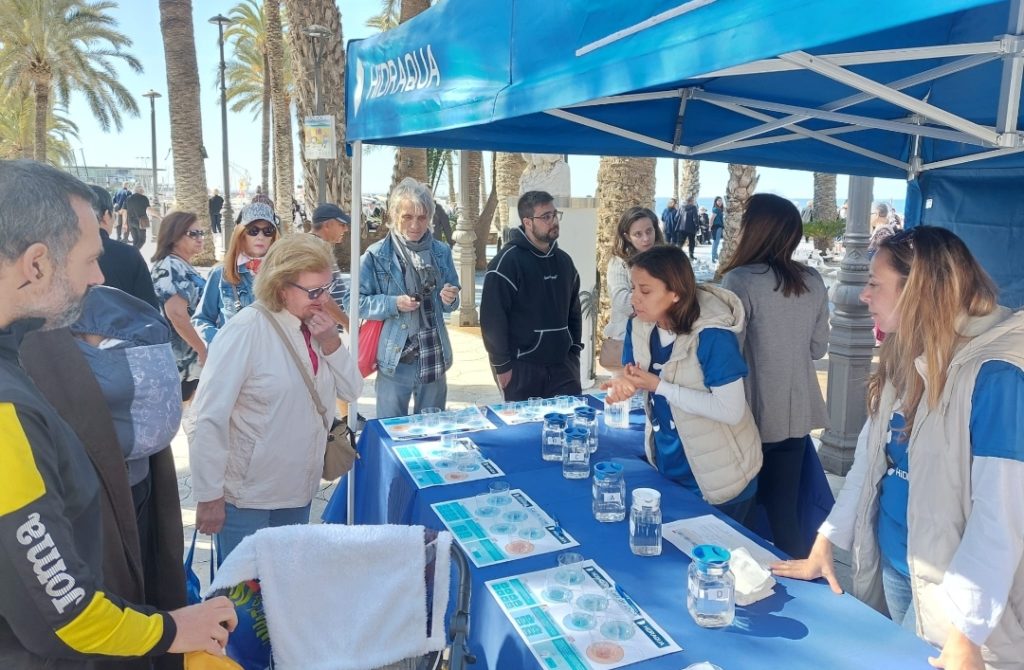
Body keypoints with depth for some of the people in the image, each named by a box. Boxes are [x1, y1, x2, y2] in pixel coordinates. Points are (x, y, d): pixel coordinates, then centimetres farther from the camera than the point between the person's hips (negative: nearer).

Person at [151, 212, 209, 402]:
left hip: (188, 355, 10)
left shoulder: (184, 267, 13)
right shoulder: (171, 267, -16)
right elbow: (177, 315, -24)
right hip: (180, 358, -9)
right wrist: (203, 350, -18)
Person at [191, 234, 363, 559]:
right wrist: (209, 495, -16)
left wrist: (331, 344, -13)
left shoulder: (317, 326, 1)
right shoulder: (246, 331, -19)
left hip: (299, 492, 7)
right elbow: (210, 416, -19)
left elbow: (351, 391, 4)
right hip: (245, 497, -7)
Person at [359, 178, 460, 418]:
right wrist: (393, 303, -19)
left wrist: (450, 299, -10)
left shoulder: (442, 252, 4)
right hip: (393, 359, -3)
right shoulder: (376, 255, -7)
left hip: (434, 357, 3)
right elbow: (358, 301, -6)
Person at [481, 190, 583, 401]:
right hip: (522, 367, -6)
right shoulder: (507, 262, -12)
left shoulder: (564, 261, 11)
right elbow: (492, 317, -14)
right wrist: (502, 364, -13)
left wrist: (574, 351, 12)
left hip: (562, 365, 6)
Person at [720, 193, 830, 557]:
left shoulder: (740, 280, -17)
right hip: (796, 411, 6)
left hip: (755, 413, -5)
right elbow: (818, 347, 11)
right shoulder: (813, 281, 2)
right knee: (785, 509, 15)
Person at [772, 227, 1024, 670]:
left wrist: (965, 633, -26)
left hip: (947, 583, -7)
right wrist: (825, 543, 5)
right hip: (890, 566, 7)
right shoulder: (904, 359, 2)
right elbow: (869, 460, 7)